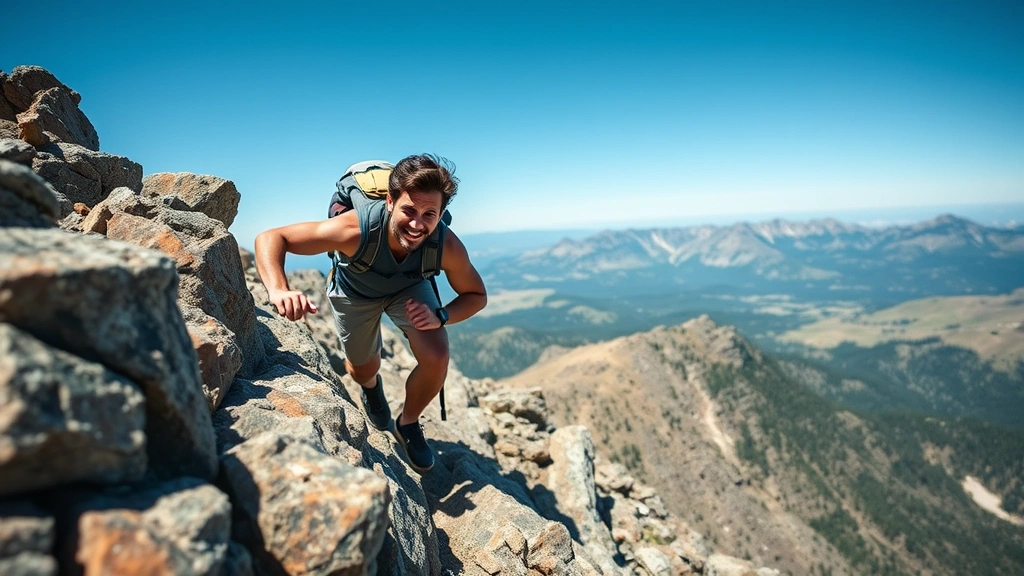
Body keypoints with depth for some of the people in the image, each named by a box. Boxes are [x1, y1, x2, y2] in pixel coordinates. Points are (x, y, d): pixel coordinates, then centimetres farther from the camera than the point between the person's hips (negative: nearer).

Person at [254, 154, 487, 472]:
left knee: (436, 360, -18)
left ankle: (408, 425, 13)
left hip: (409, 289, 1)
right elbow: (269, 238, -37)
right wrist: (279, 291, -56)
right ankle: (371, 386, 56)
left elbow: (477, 295, -19)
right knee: (363, 370, 14)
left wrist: (440, 315, -39)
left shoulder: (448, 246, -37)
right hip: (355, 291, 0)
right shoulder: (355, 230, -44)